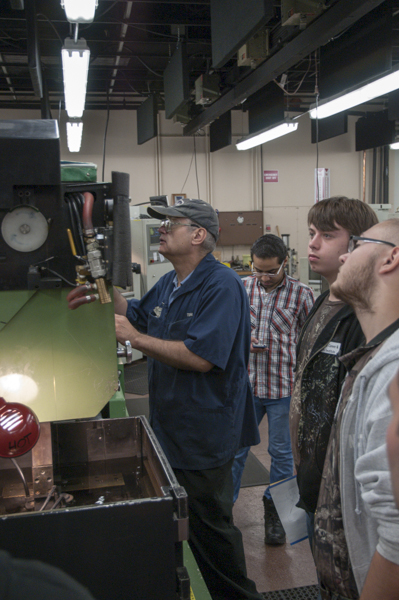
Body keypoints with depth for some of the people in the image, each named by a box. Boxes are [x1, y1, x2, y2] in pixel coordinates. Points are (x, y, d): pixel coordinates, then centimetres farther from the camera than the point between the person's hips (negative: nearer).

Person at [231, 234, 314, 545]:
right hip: (247, 384, 2)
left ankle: (275, 510, 32)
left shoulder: (301, 294, -6)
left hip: (285, 388, -2)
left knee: (281, 452, 13)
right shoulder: (242, 288, 1)